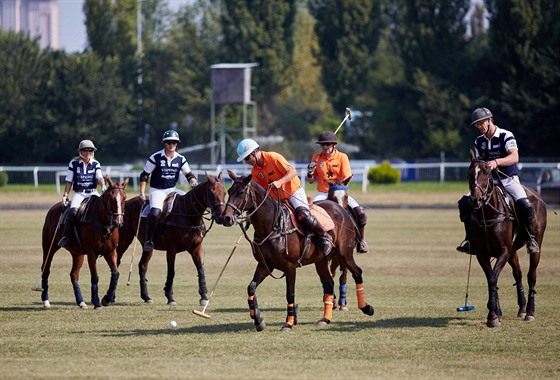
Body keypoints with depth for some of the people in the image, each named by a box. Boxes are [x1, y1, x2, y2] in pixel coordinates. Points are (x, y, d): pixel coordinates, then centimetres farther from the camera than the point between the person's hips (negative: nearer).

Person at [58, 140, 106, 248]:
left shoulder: (96, 164, 8)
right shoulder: (74, 163, 5)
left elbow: (100, 177, -8)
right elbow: (69, 182, 7)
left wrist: (103, 186, -28)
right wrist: (65, 195, -2)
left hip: (93, 193, 2)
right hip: (78, 193, -2)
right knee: (73, 211, -29)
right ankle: (65, 237, -21)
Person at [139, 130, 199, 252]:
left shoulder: (180, 159, 5)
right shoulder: (155, 158, -7)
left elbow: (189, 174, 9)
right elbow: (144, 176, -2)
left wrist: (193, 182, -14)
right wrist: (142, 193, -10)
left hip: (172, 190, 5)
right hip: (157, 190, -5)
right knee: (155, 212, -31)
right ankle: (149, 240, -19)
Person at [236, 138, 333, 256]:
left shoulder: (274, 158, -19)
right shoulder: (255, 171, 1)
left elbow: (293, 172, -22)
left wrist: (279, 182, -37)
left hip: (294, 192, -7)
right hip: (277, 200, 7)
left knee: (303, 215, -29)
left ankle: (325, 237, -12)